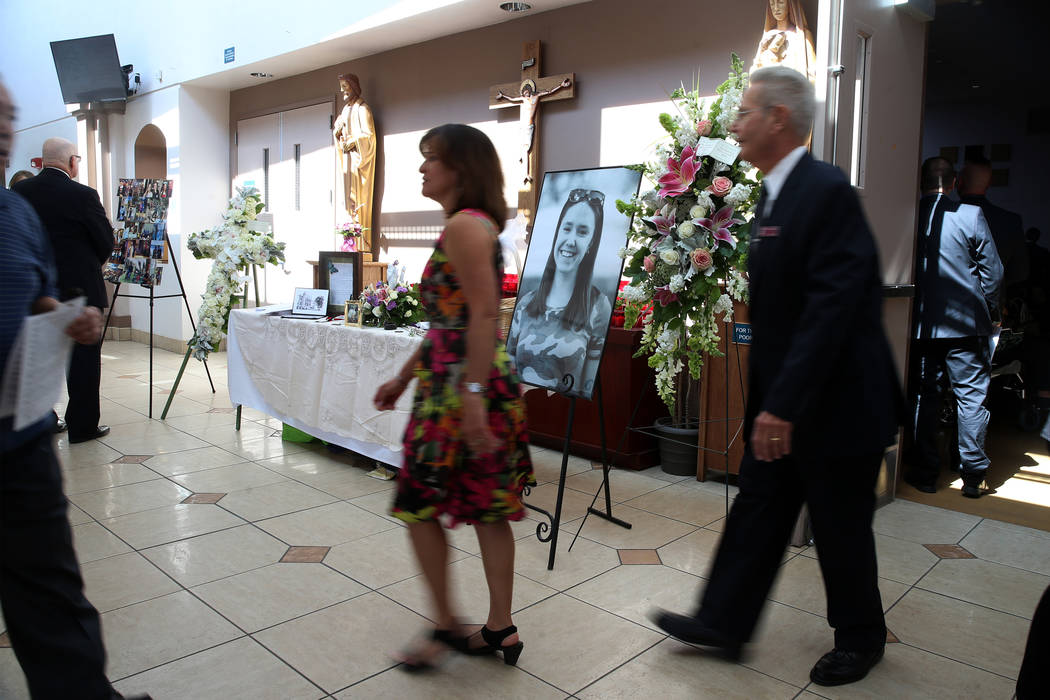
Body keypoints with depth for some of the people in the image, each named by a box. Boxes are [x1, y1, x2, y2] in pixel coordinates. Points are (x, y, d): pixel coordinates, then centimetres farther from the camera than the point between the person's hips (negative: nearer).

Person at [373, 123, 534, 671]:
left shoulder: (465, 225, -13)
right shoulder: (468, 225, 19)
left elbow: (483, 315, -23)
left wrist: (472, 394, -27)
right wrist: (403, 378, 23)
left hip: (462, 384, -10)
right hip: (453, 380, 10)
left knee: (419, 502, 4)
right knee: (487, 507, 12)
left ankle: (446, 626, 17)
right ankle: (500, 629, 23)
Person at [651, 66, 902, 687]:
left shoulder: (827, 192, -20)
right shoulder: (774, 193, 9)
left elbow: (832, 308, -26)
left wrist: (784, 404, -26)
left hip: (836, 403, -8)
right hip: (781, 400, 8)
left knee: (841, 529, 11)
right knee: (756, 513, 15)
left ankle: (862, 638, 35)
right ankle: (723, 623, 29)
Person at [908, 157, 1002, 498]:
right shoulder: (971, 215, -6)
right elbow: (992, 271, -2)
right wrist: (991, 313, 11)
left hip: (921, 325, 1)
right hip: (966, 322, -1)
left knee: (924, 396, 9)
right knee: (971, 396, 7)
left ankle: (925, 473, 14)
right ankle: (973, 475, 12)